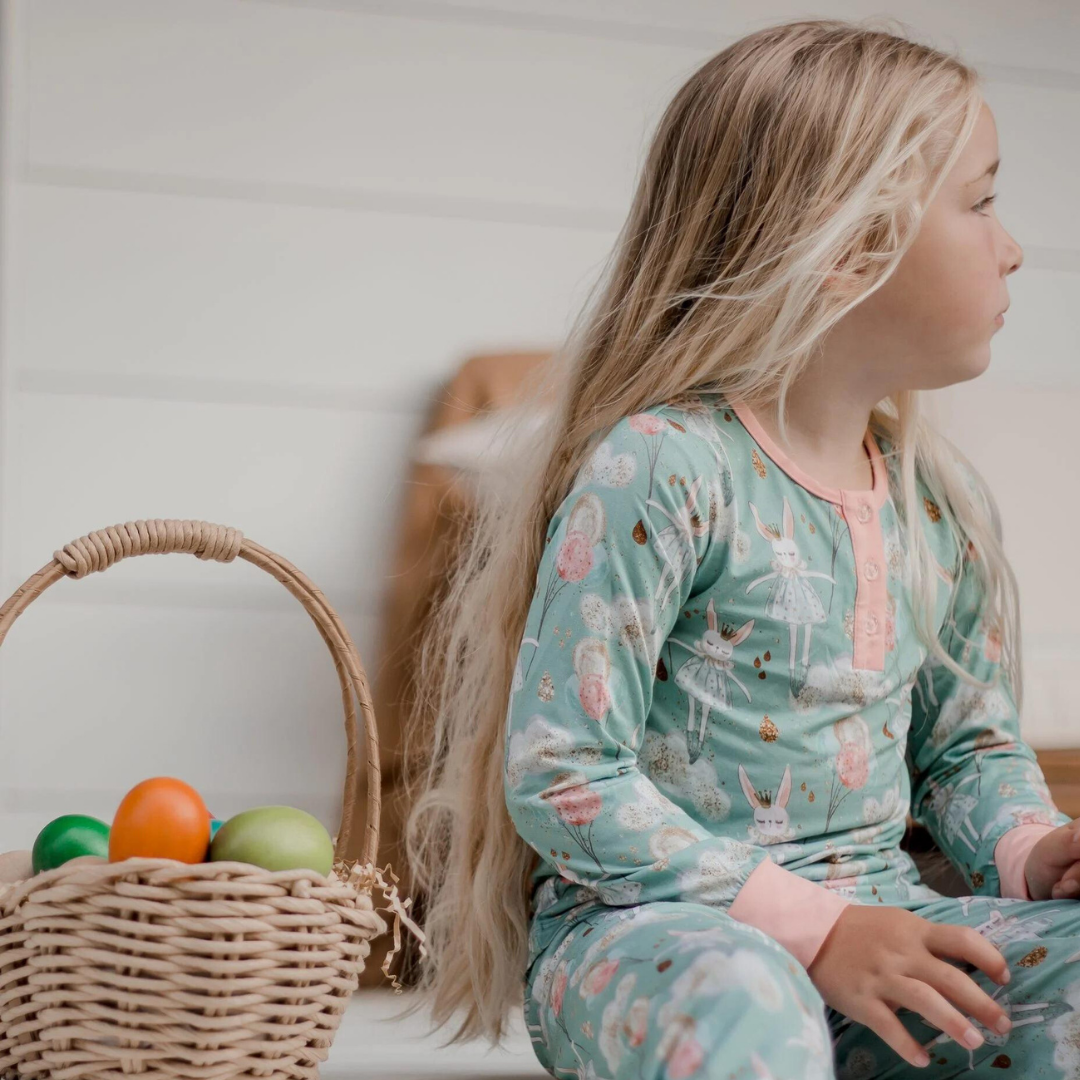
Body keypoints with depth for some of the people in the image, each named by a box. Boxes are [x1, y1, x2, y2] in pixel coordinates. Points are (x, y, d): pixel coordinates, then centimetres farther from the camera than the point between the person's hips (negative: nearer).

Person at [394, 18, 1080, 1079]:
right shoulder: (656, 472, -13)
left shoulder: (943, 504, 10)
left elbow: (970, 748, 22)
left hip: (877, 922, 7)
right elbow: (558, 774, -16)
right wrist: (810, 925, -20)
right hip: (644, 926, -6)